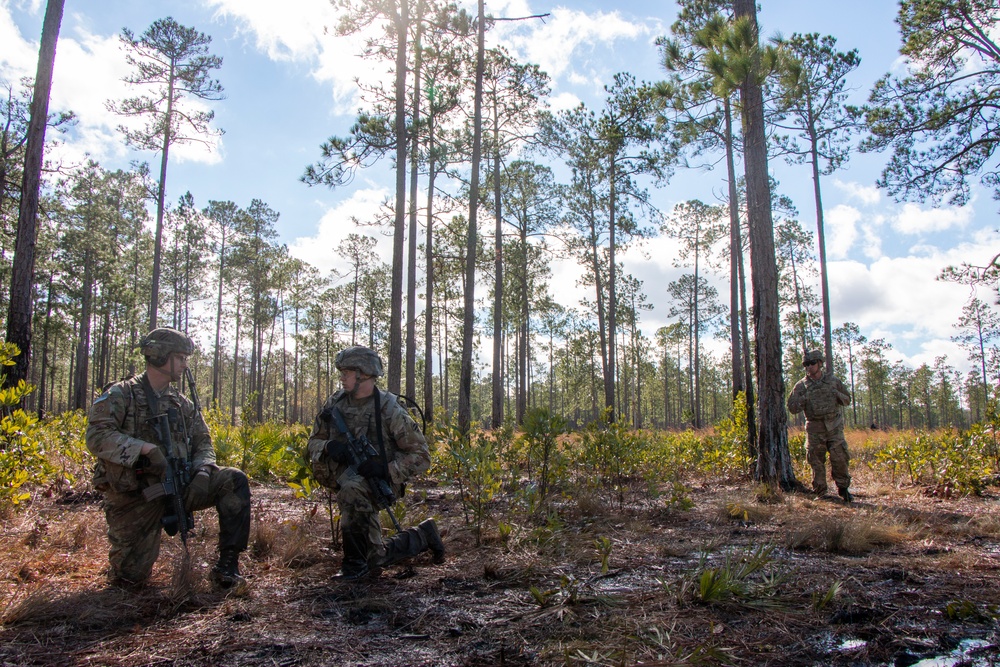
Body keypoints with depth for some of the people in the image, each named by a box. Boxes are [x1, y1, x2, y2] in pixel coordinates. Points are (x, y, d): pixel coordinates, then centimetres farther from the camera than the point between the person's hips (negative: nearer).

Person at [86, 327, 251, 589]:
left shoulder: (182, 404, 12)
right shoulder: (120, 395, -5)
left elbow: (203, 443, 9)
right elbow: (97, 436, -19)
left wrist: (202, 474, -12)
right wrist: (146, 448, -31)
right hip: (134, 496, -4)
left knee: (234, 480, -18)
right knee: (129, 578, -6)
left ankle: (228, 562, -12)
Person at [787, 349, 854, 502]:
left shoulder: (833, 380, 5)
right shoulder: (801, 386, 2)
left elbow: (847, 400, 14)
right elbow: (792, 408, 1)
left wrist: (837, 395, -8)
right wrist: (804, 399, -16)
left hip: (834, 427, 0)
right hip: (814, 429, 0)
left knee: (839, 458, -7)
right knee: (816, 461, 2)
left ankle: (843, 487, 13)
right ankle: (820, 493, 12)